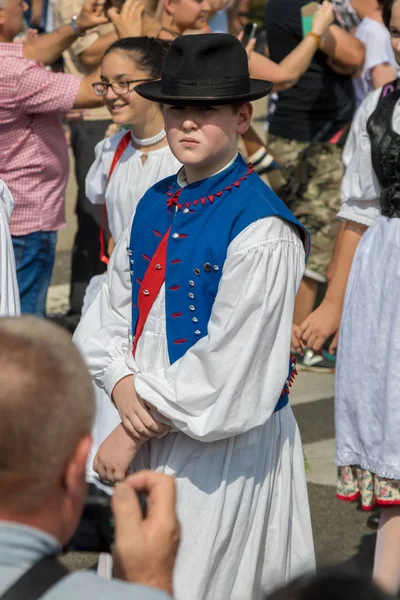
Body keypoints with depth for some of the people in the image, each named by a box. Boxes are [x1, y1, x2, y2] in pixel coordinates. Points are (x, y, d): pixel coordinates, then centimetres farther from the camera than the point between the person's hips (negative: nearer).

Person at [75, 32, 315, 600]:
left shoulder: (262, 232, -17)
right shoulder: (154, 205, 6)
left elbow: (228, 361, -19)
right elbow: (110, 314, 9)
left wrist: (137, 430, -13)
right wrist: (123, 388, -10)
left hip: (225, 451, -7)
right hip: (148, 436, 7)